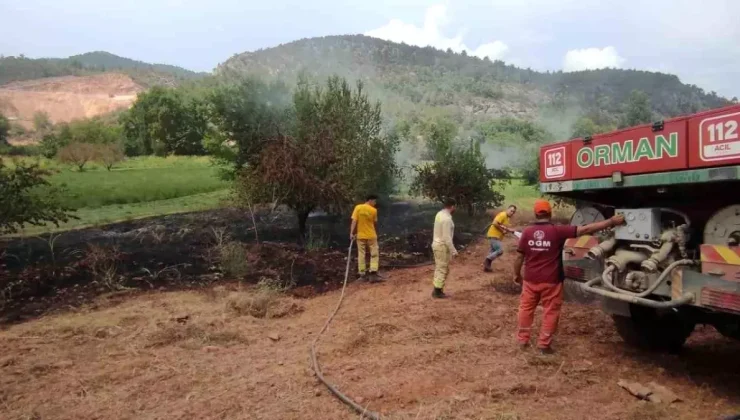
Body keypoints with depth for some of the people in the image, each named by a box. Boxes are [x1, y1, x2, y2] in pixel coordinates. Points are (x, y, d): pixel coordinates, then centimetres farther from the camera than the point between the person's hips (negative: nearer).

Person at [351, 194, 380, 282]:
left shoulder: (358, 207, -5)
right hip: (371, 235, -2)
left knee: (361, 255, 10)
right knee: (374, 254, 7)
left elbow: (354, 221, -9)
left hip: (360, 235, 2)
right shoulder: (373, 210, -9)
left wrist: (352, 233, -8)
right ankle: (373, 274, -4)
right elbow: (375, 223, 1)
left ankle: (362, 274, 12)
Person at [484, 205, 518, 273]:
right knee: (500, 250, -15)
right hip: (494, 235, -10)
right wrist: (502, 230, -18)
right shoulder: (502, 215, -16)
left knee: (493, 251, 13)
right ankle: (487, 261, -6)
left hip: (497, 236, 10)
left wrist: (510, 230, 2)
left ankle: (487, 266, 19)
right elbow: (495, 224, -25)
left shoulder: (508, 218, 16)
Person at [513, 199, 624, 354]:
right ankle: (544, 344, 15)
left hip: (530, 279, 3)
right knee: (550, 311, 11)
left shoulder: (527, 231, -6)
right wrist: (611, 221, -9)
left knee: (526, 308, 17)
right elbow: (585, 230, -13)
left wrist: (517, 274, 14)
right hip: (551, 281, -2)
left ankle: (523, 339, 25)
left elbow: (520, 257, -1)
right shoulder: (557, 231, -12)